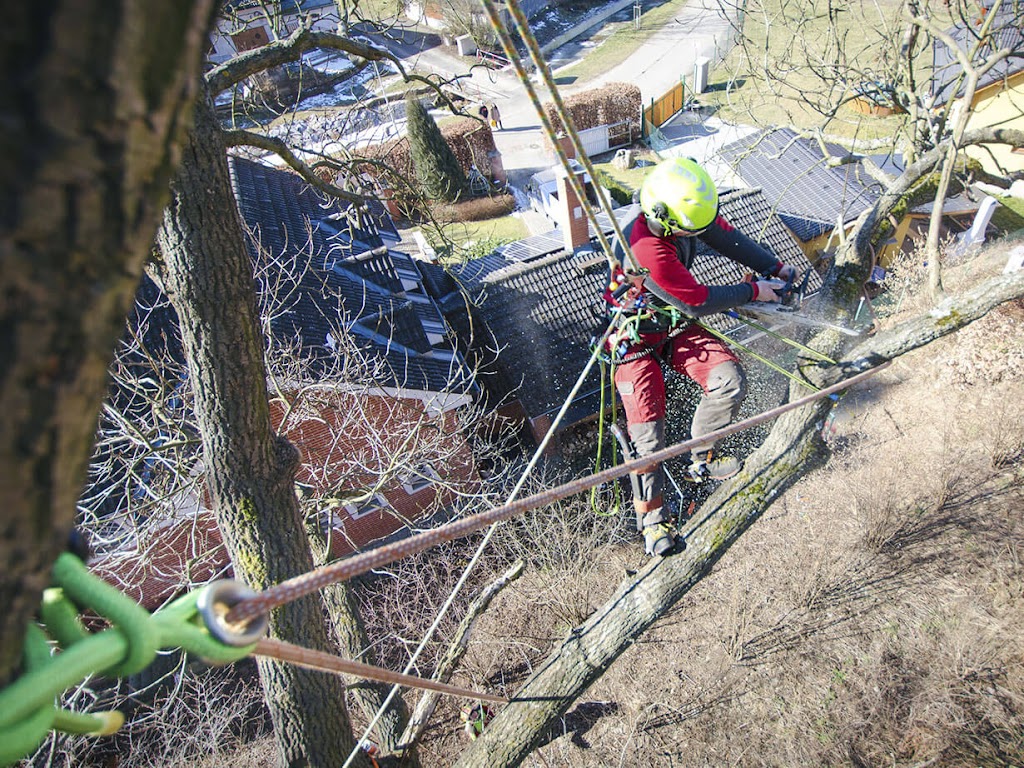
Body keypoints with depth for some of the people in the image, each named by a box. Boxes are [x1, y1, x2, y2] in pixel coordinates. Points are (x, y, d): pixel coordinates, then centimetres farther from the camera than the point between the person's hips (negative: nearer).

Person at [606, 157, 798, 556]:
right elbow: (697, 302, -27)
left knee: (730, 381, -11)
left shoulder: (687, 212, -12)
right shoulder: (646, 249, -36)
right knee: (647, 428, -11)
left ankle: (700, 460, 11)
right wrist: (753, 291, -15)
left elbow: (728, 238, 7)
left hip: (676, 324, 7)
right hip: (636, 338, -7)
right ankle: (651, 514, 8)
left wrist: (774, 266, 7)